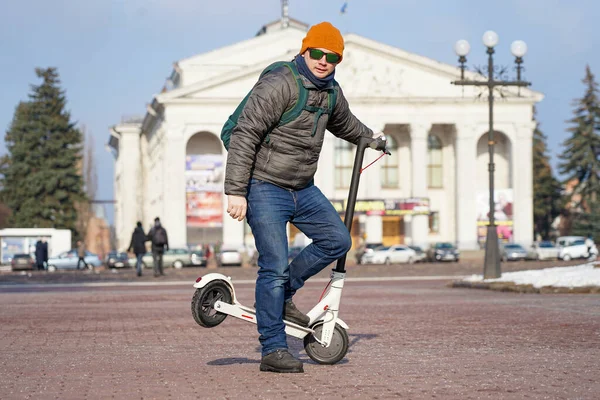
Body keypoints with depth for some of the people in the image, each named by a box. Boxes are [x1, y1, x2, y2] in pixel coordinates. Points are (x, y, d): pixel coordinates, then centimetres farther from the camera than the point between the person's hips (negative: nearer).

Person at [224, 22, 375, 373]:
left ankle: (283, 296, 19)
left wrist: (370, 138, 48)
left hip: (303, 189, 8)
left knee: (338, 241, 7)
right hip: (265, 189, -8)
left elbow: (344, 123, 32)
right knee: (275, 266, -10)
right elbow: (244, 136, -22)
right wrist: (236, 191, -25)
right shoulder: (278, 85, -18)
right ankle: (273, 351, -3)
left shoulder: (331, 92, 7)